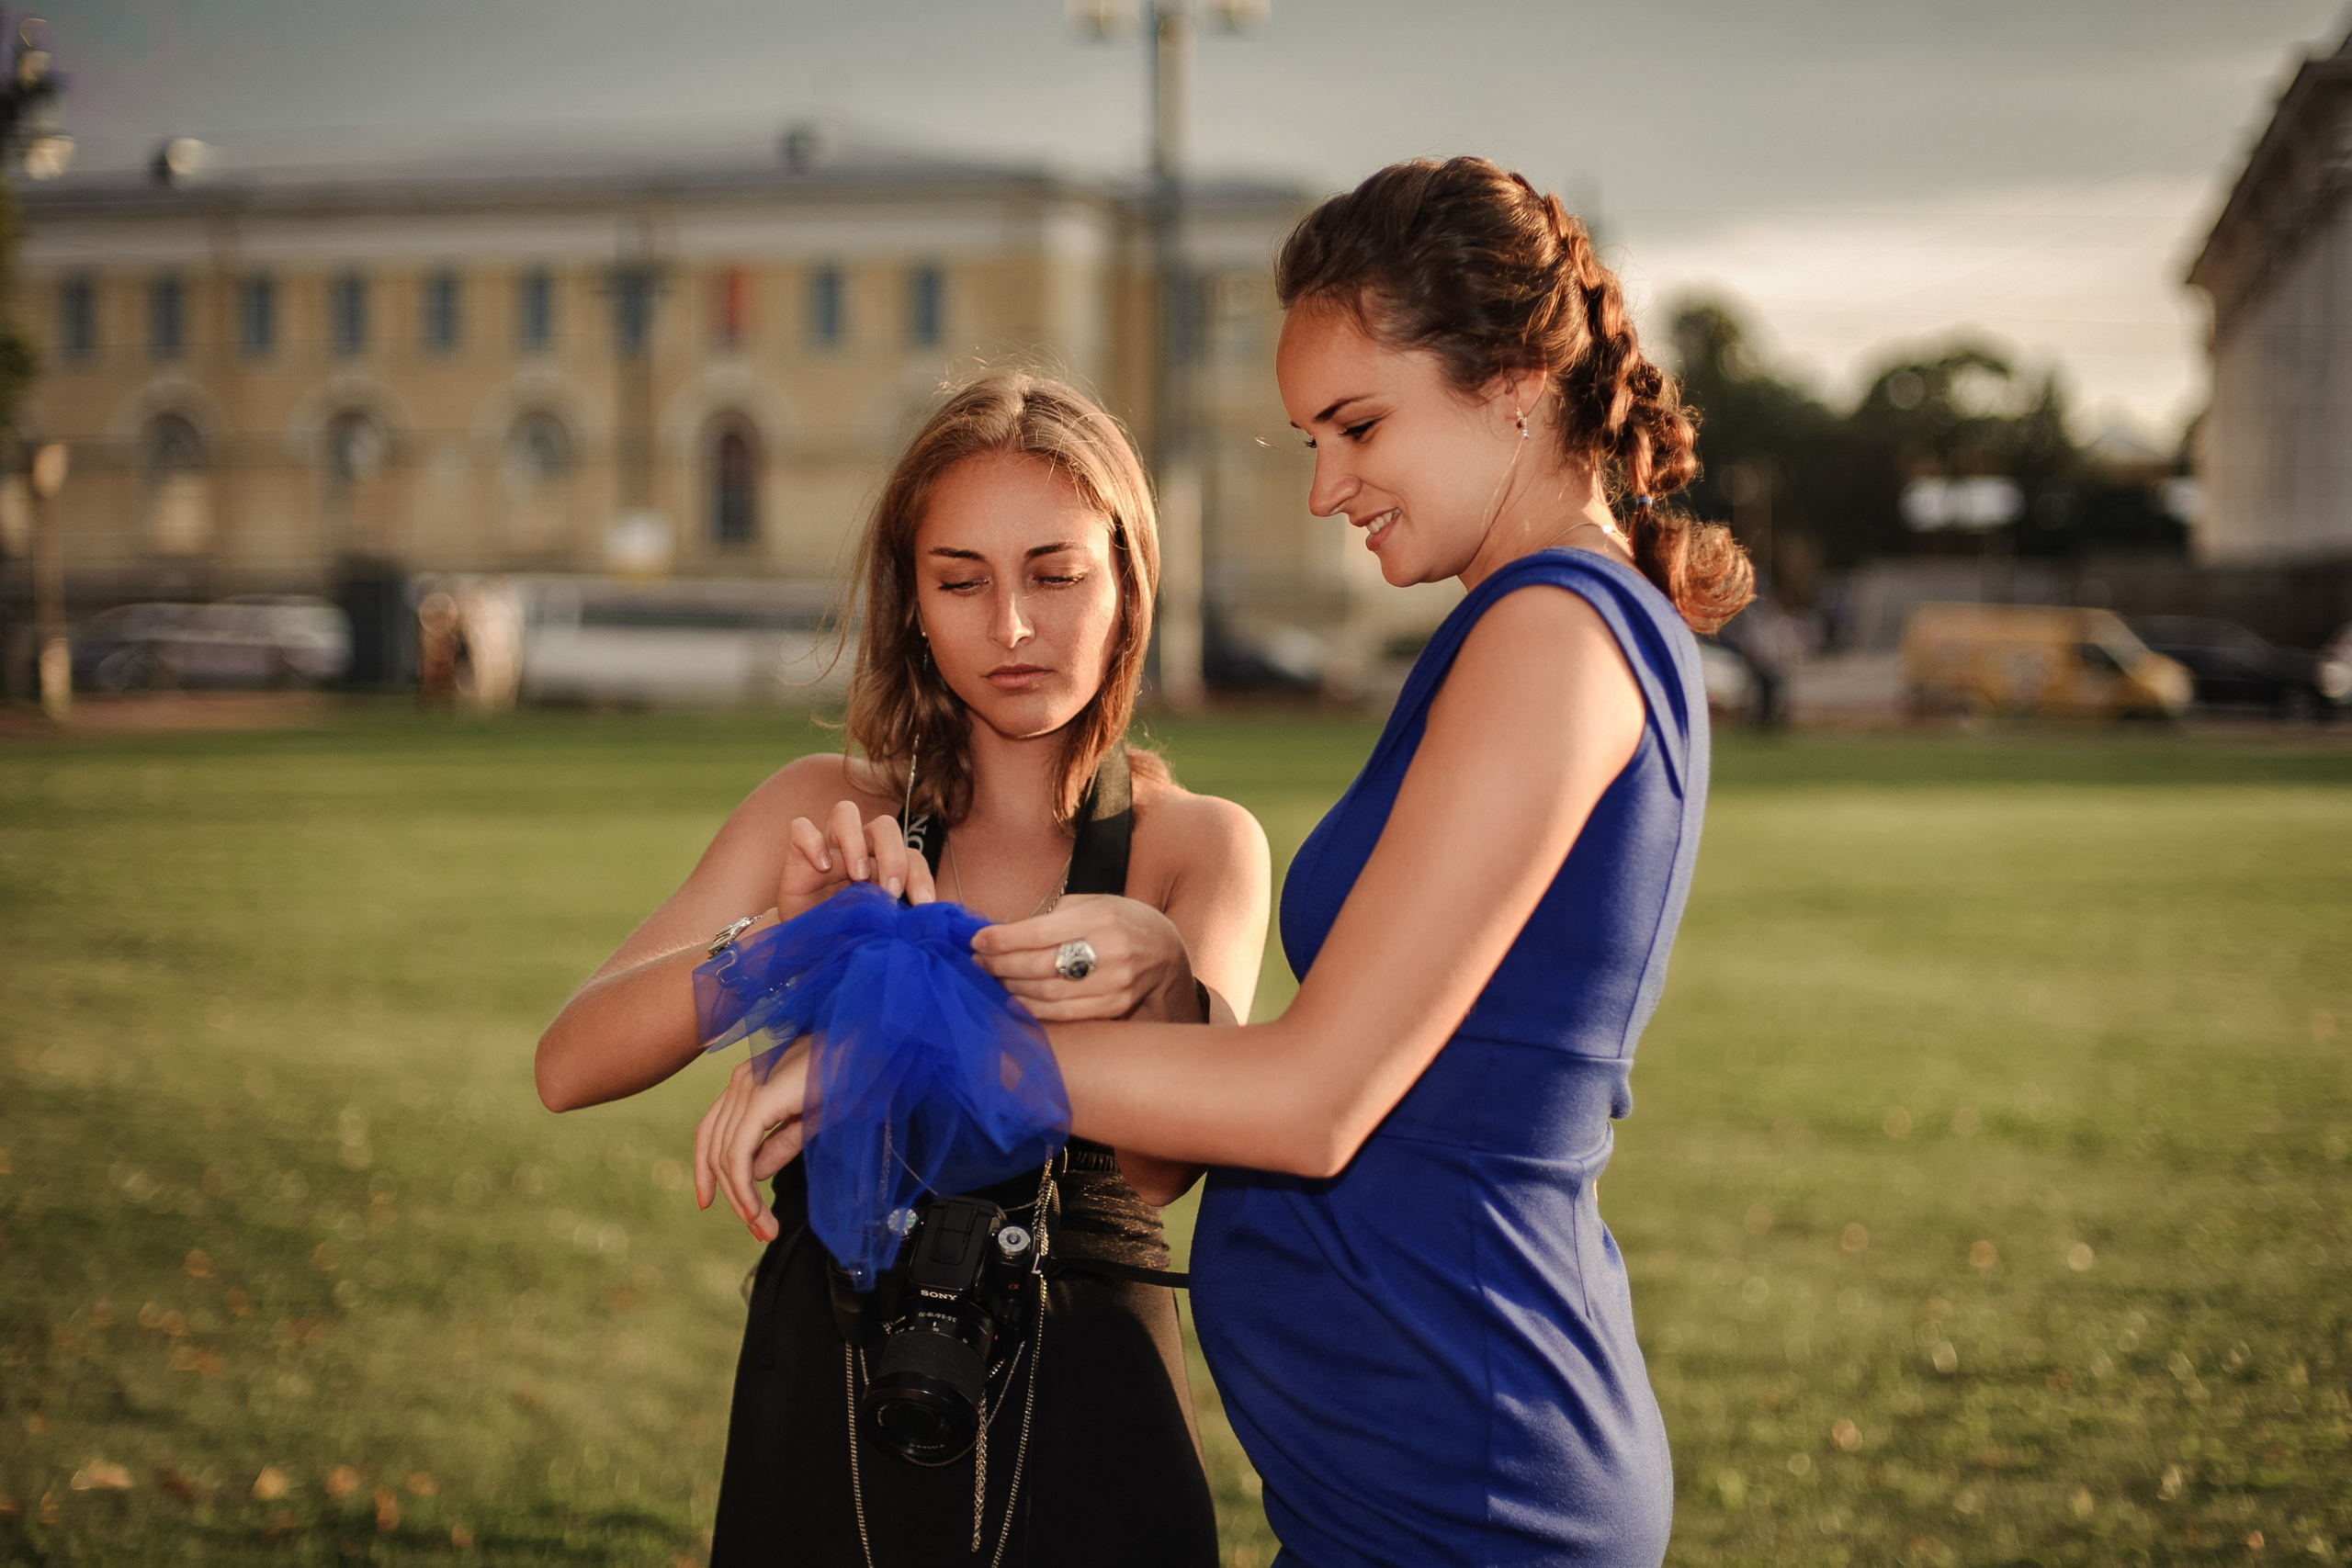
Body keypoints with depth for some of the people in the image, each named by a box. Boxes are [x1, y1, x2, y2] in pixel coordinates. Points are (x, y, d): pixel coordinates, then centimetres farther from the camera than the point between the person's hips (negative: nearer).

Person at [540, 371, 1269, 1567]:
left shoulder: (1200, 845, -1)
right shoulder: (827, 816, 3)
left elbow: (1166, 1162, -18)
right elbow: (570, 1065, -9)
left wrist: (1159, 981, -39)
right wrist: (778, 939, -26)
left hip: (1082, 1429, -1)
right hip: (824, 1411, 1)